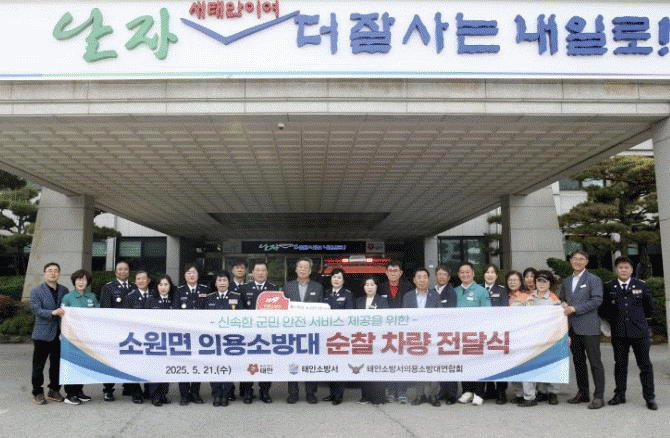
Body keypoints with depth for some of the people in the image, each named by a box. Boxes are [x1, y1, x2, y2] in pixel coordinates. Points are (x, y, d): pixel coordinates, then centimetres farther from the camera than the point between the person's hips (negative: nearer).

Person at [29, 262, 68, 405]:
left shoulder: (64, 290, 12)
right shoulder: (36, 291, 0)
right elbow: (36, 310, -11)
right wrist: (53, 313, -24)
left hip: (59, 333, 4)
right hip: (43, 333, -4)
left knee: (57, 364, 9)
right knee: (38, 365, 2)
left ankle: (54, 391, 22)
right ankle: (37, 393, 13)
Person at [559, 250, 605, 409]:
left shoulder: (593, 280, -2)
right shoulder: (566, 282, 17)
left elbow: (597, 300, -13)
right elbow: (561, 298, 26)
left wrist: (574, 309, -16)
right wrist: (563, 304, 1)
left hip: (589, 327, -6)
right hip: (572, 327, 6)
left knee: (595, 361, -5)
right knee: (578, 361, 12)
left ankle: (598, 397, 0)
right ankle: (582, 393, 22)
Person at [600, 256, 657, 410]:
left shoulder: (641, 286, 4)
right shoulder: (609, 287, 4)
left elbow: (649, 308, 14)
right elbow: (604, 309, 12)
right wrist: (613, 320, 6)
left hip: (639, 331, -1)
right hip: (619, 333, 1)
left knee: (645, 365, 2)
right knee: (620, 364, 8)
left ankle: (649, 397, 11)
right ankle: (619, 395, 18)